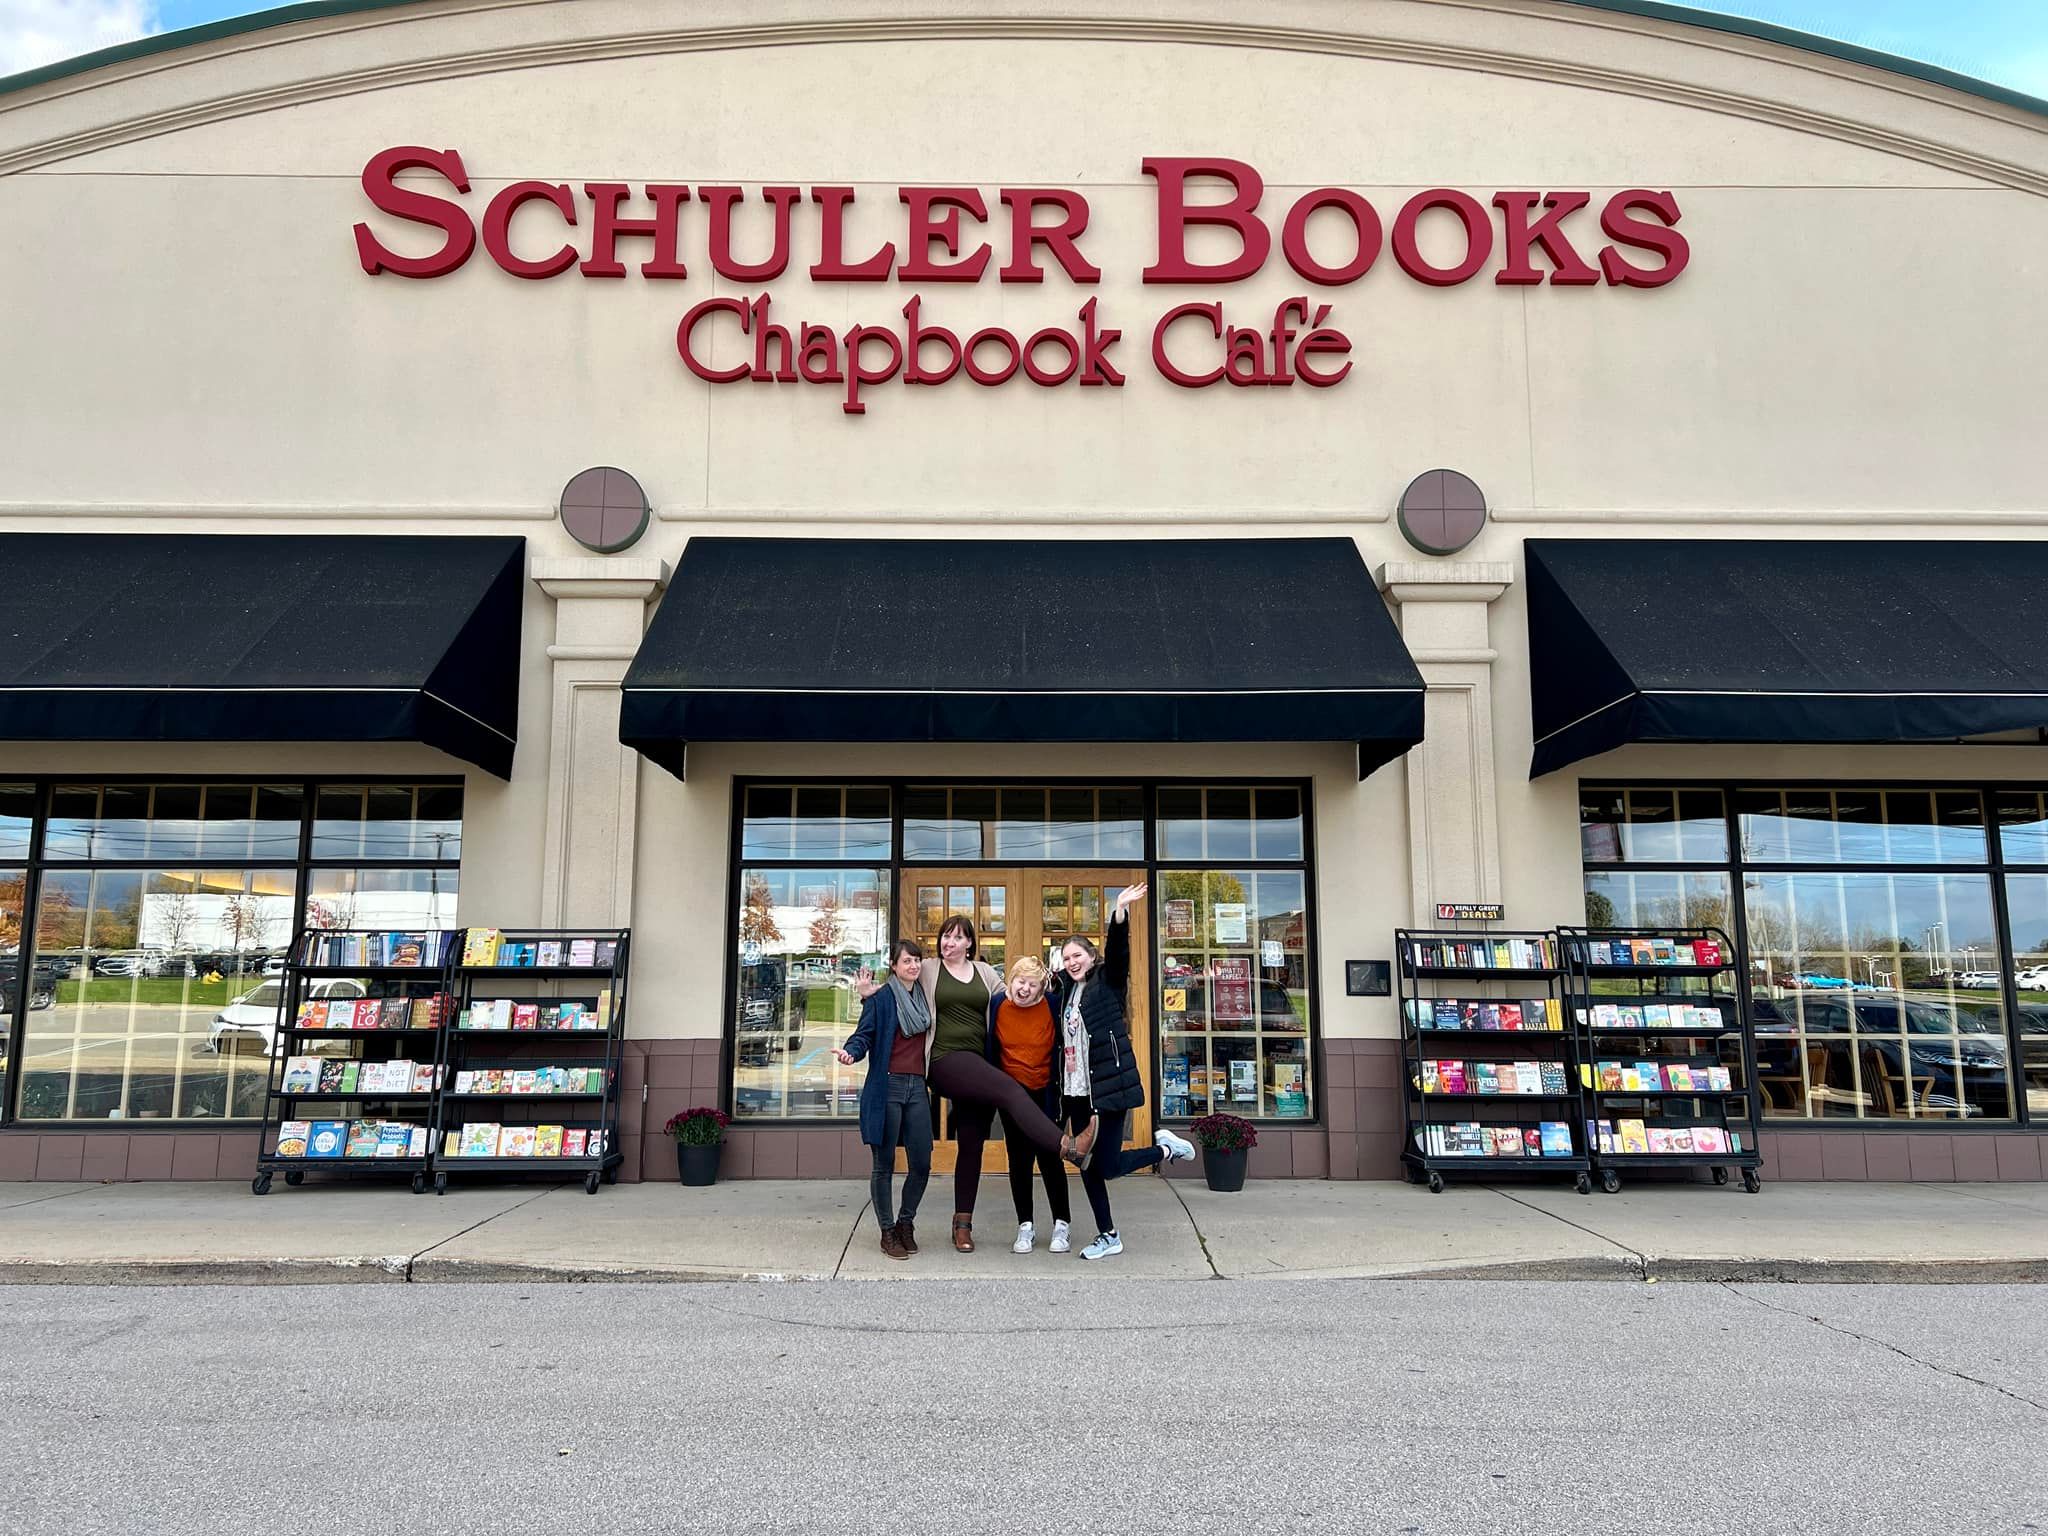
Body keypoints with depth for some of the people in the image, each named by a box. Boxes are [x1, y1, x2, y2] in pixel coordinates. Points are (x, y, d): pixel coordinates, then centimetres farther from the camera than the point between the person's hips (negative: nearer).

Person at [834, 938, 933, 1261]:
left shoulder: (926, 998, 13)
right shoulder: (880, 998, -3)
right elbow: (864, 1034, -8)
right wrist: (850, 1052, -28)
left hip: (917, 1088, 5)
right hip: (887, 1086, -4)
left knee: (922, 1164, 4)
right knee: (884, 1164, 3)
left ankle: (906, 1222, 24)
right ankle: (888, 1231, 15)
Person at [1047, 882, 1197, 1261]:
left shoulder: (1108, 981, -2)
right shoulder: (1064, 991, 13)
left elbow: (1118, 948, -19)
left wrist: (1120, 910, -34)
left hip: (1110, 1085, -6)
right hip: (1076, 1091, 6)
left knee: (1107, 1166, -8)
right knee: (1088, 1166, 8)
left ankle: (1165, 1148, 17)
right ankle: (1108, 1237, 22)